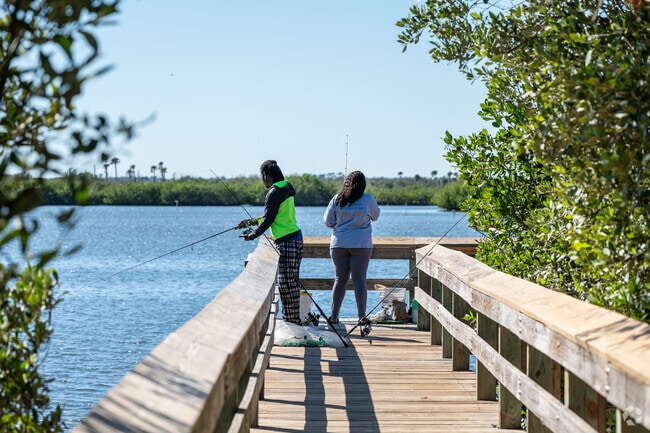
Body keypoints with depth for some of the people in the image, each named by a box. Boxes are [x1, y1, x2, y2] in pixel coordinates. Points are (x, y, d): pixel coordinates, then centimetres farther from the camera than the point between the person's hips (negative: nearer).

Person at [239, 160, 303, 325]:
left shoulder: (275, 192, -15)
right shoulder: (287, 188, 15)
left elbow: (268, 220, -13)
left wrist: (252, 235, 1)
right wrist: (251, 222, 25)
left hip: (286, 242, -10)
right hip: (295, 237, 10)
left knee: (287, 284, -6)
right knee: (291, 282, 14)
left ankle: (293, 321, -4)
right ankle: (292, 320, 19)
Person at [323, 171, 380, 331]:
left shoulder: (337, 199, -1)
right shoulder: (367, 199, -5)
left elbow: (328, 221, 4)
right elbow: (375, 215, 12)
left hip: (338, 244, 2)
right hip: (361, 245, -2)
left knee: (340, 280, 7)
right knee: (359, 280, -1)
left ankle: (334, 315, 5)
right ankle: (362, 317, -2)